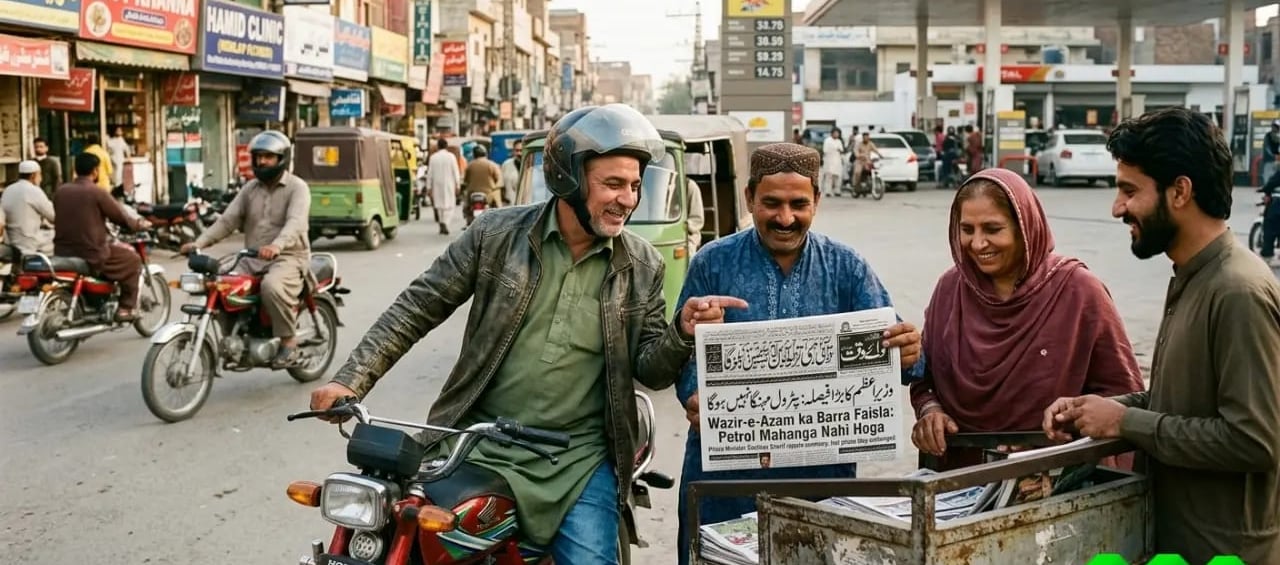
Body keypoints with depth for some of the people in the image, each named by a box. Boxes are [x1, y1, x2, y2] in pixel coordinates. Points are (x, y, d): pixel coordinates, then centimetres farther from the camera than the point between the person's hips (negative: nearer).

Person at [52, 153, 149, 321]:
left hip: (63, 253, 7)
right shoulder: (97, 192, -12)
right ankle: (125, 308, 9)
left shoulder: (60, 191, 6)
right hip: (91, 254, -7)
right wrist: (142, 224, 14)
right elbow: (123, 219, -6)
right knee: (132, 259, 12)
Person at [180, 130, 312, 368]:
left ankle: (289, 343, -20)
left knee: (272, 286, -37)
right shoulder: (250, 188, 15)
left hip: (288, 257, -6)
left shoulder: (297, 187, -4)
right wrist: (199, 243, -7)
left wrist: (276, 245, -42)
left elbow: (296, 223, -22)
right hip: (252, 259, 6)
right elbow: (227, 219, 8)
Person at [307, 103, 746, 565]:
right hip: (478, 444, 0)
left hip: (578, 459, 1)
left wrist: (683, 332, -17)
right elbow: (415, 310, 1)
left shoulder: (643, 266, 1)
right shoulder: (496, 234, -3)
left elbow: (651, 371, 4)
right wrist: (351, 381, -5)